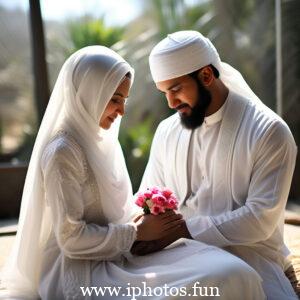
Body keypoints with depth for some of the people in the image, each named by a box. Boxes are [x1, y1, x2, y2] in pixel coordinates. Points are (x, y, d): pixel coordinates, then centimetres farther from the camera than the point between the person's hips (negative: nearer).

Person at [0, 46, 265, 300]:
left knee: (233, 274, -12)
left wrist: (146, 219, 0)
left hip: (121, 258, 8)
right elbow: (72, 238, -19)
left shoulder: (104, 141, 11)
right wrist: (137, 232, -13)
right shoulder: (63, 152, -15)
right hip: (84, 273, -8)